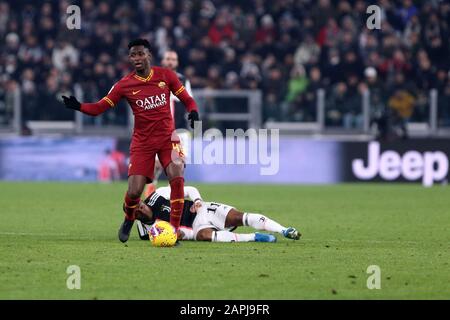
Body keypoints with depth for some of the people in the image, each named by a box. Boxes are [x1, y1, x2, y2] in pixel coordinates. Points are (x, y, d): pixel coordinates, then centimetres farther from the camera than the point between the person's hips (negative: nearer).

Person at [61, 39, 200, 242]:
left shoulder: (166, 75, -1)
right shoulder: (125, 84, -3)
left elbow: (187, 99, 5)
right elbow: (99, 108, -5)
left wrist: (193, 111, -17)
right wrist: (78, 106, -23)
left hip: (167, 137, 0)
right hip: (142, 141, 0)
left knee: (177, 178, -22)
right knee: (134, 192, -10)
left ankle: (174, 230, -10)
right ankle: (128, 221, 26)